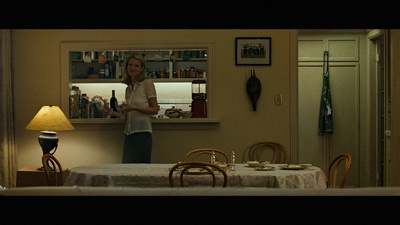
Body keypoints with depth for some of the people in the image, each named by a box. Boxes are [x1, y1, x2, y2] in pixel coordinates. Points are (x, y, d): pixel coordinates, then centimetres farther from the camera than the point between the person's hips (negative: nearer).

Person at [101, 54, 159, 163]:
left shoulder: (147, 84, -3)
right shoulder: (128, 89, 17)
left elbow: (155, 110, -7)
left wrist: (134, 108, -17)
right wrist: (112, 113, 6)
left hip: (142, 133, -7)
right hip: (129, 134, 7)